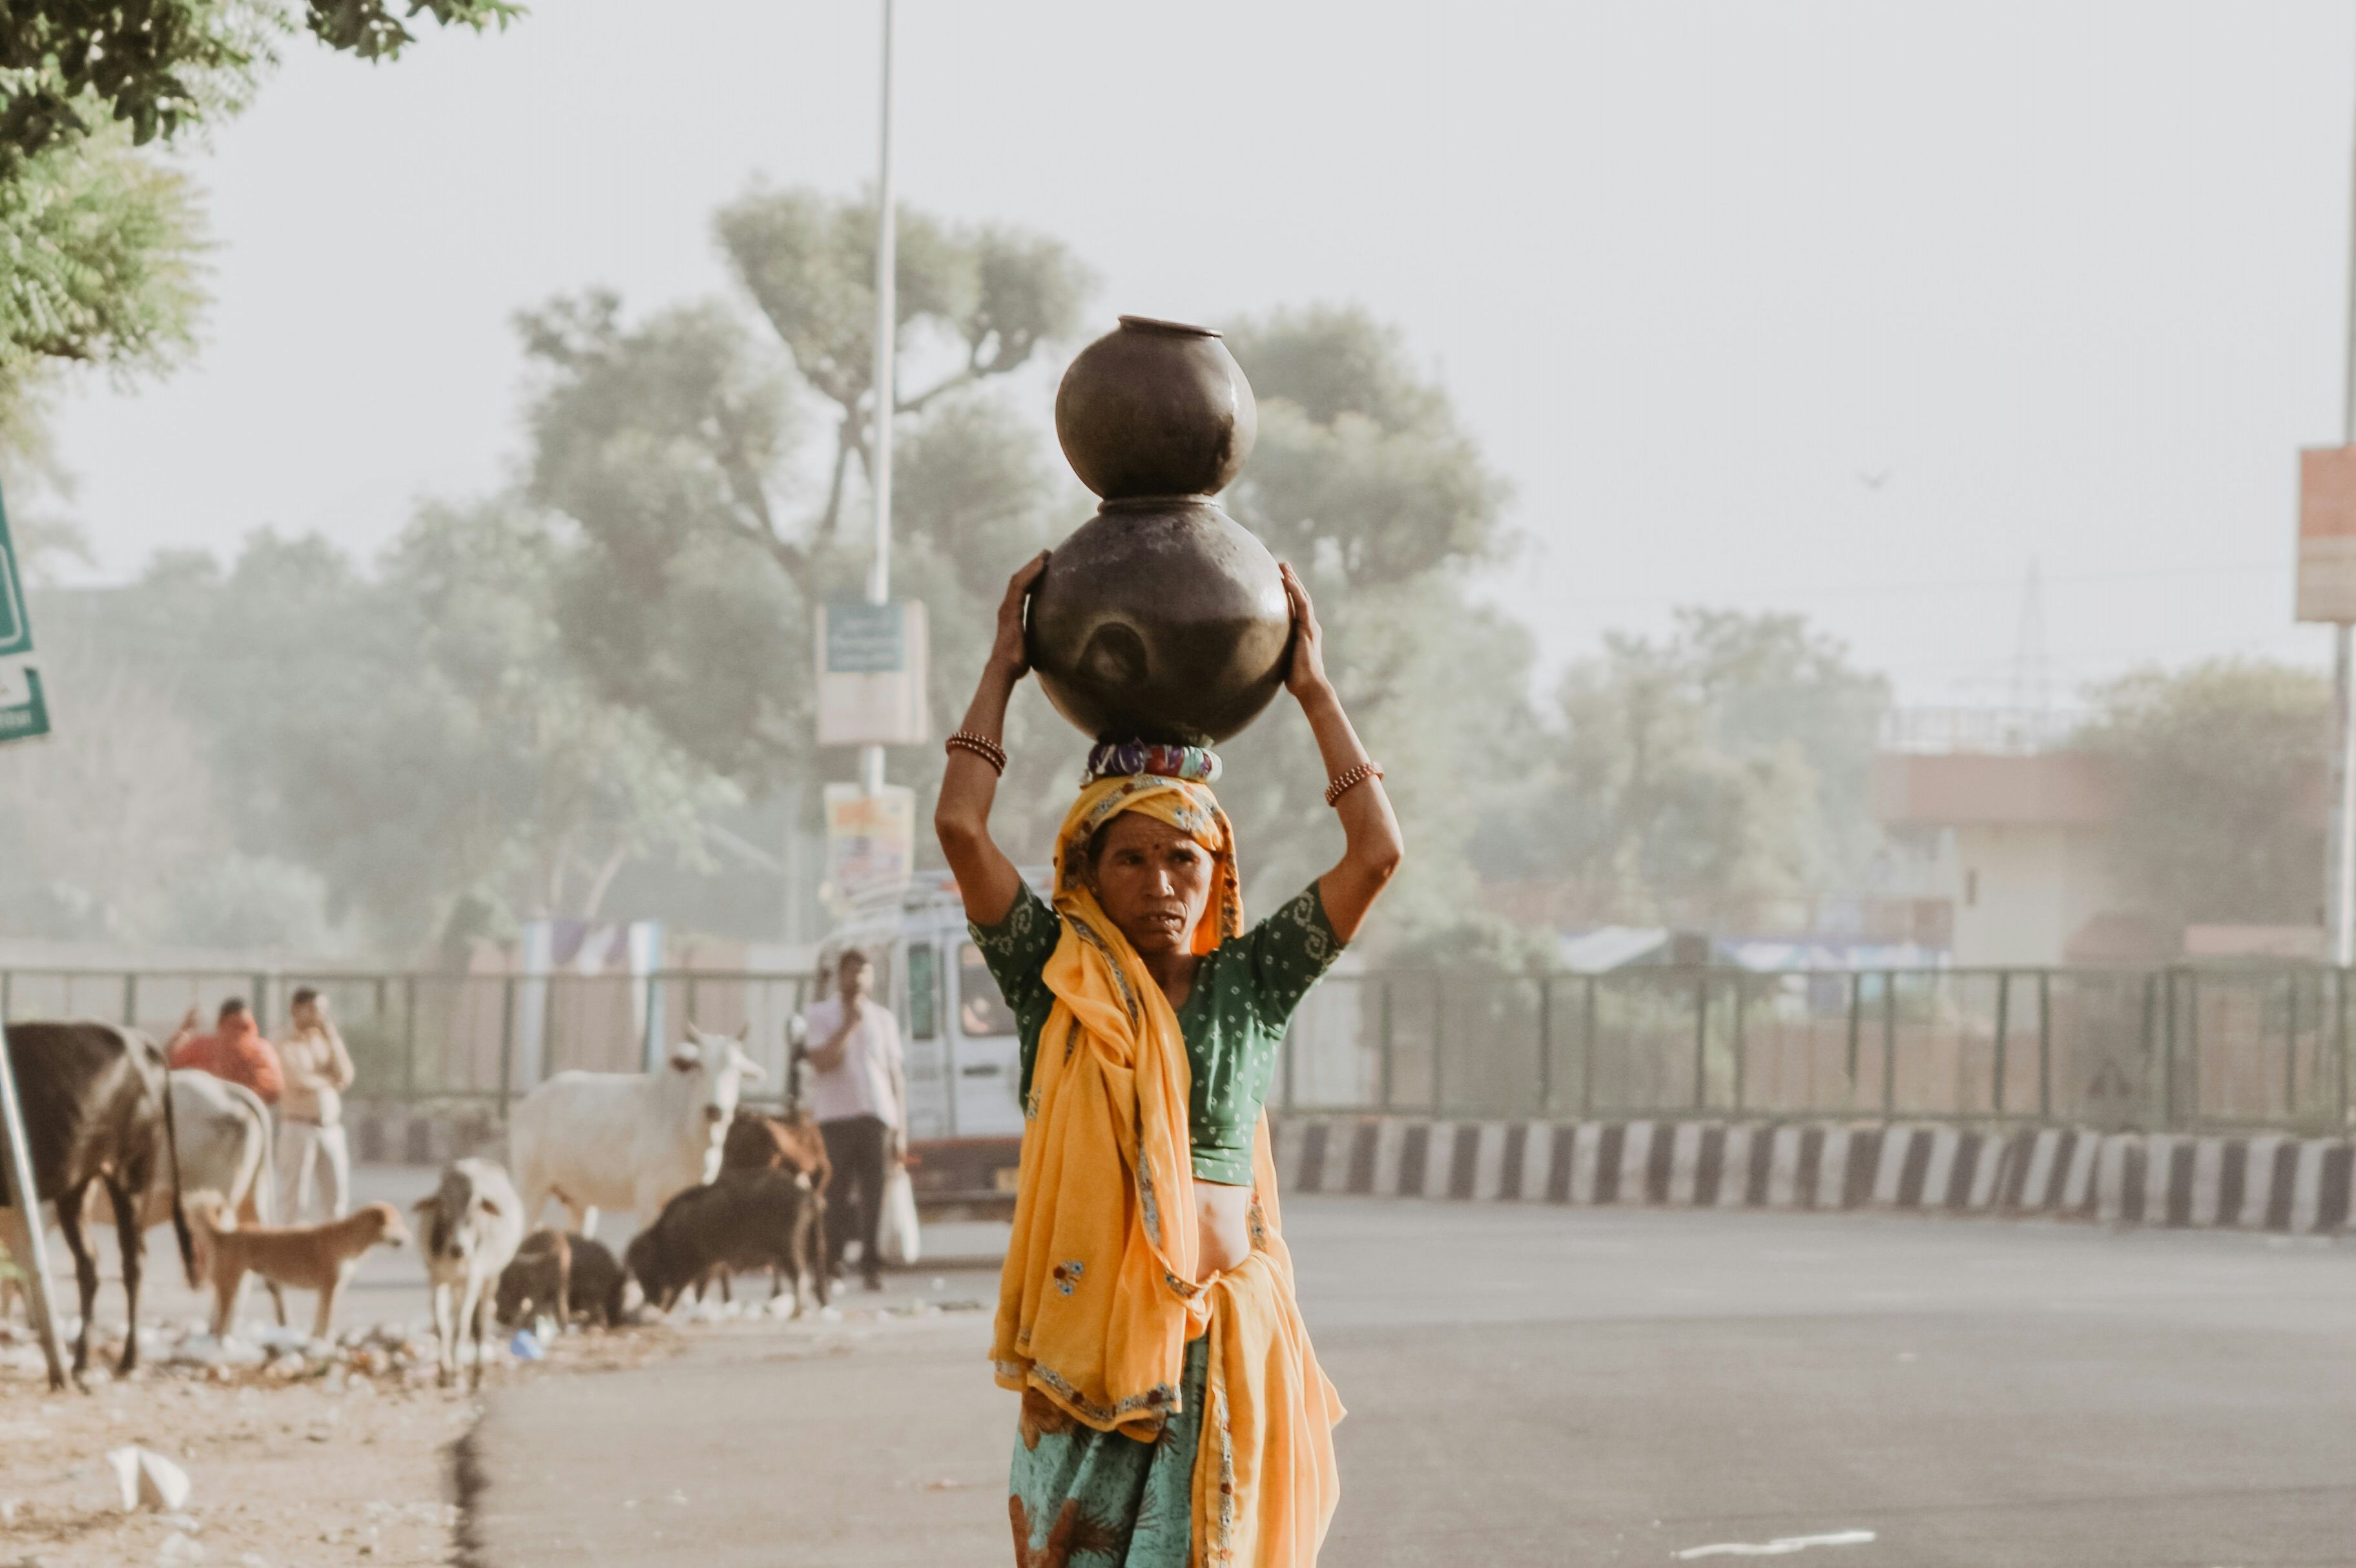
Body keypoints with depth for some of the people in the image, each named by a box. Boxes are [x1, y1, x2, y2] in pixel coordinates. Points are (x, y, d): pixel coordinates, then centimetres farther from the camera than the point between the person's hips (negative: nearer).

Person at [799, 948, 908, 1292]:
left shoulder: (883, 1019, 16)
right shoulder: (819, 1015, 7)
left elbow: (896, 1076, 15)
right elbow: (823, 1061, -8)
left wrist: (901, 1130, 10)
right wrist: (850, 1023, -8)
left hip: (877, 1118, 2)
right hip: (835, 1118, -2)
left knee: (874, 1194, -6)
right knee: (836, 1196, -5)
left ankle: (872, 1266, -4)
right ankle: (831, 1267, 2)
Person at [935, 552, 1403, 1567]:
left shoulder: (1250, 984, 7)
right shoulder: (1058, 982, 5)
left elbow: (1376, 853, 1)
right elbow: (959, 827, -3)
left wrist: (1314, 692, 7)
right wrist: (1004, 670, 5)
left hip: (1225, 1338, 0)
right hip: (1083, 1329, 0)